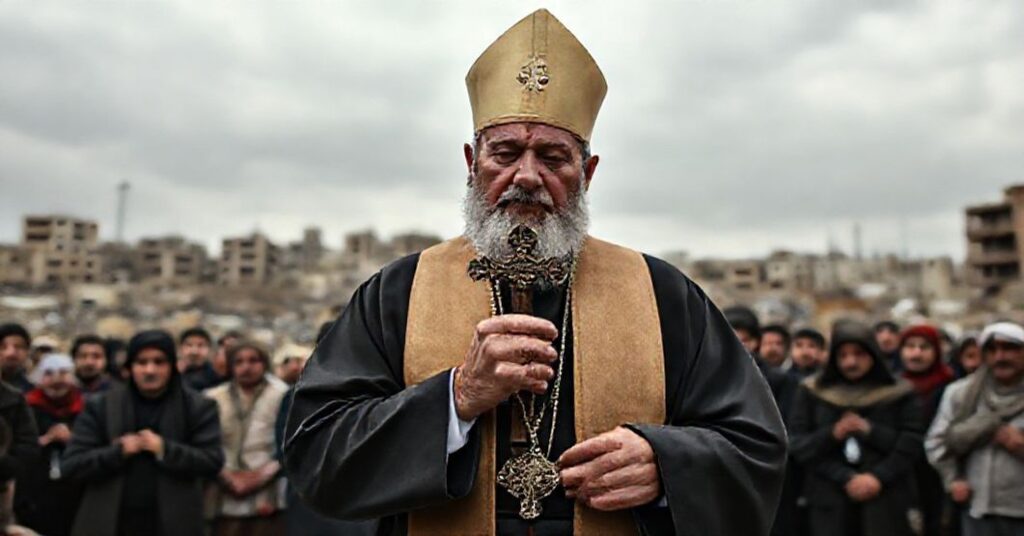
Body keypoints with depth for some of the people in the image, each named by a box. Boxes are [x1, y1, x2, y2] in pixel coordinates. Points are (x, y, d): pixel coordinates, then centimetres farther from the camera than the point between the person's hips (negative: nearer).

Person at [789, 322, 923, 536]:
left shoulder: (897, 393, 6)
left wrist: (870, 431, -17)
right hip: (830, 502, 1)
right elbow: (798, 444, 0)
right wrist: (834, 441, -15)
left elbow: (911, 443, -4)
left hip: (887, 502, 0)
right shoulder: (813, 392, 7)